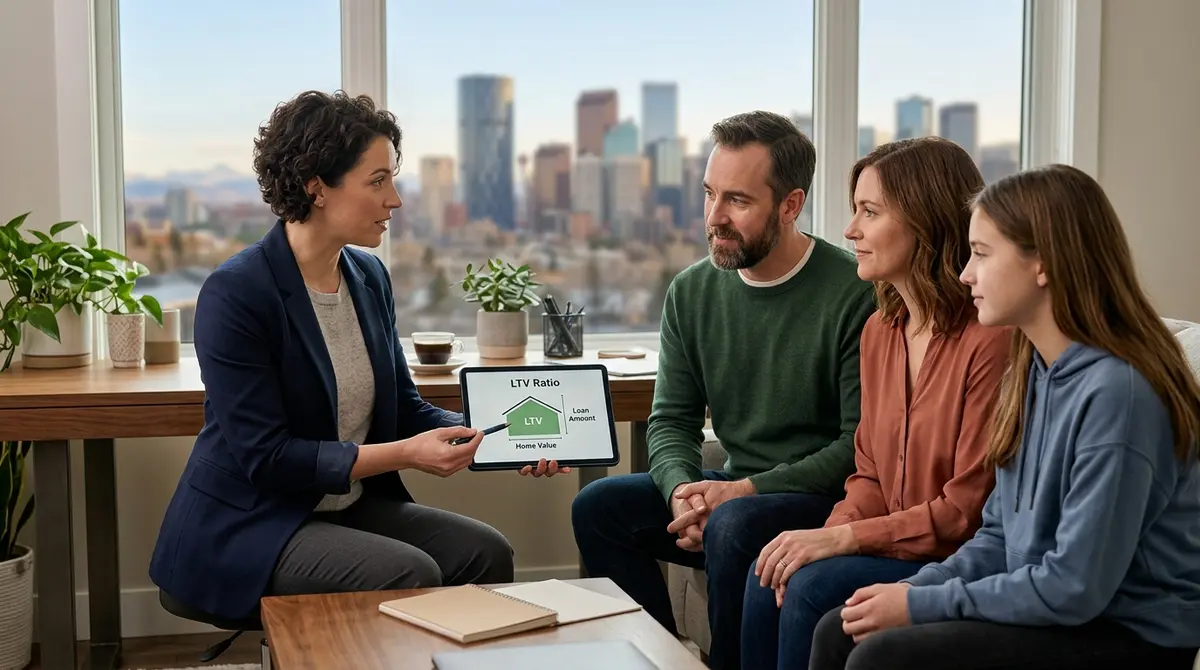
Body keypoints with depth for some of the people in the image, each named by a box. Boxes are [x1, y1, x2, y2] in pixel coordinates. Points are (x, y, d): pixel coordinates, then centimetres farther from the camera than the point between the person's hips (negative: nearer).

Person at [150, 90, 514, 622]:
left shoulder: (369, 277, 3)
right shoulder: (235, 293, -19)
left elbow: (403, 406, 11)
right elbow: (264, 456, -21)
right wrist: (404, 454, -25)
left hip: (351, 508, 7)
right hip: (246, 527, -7)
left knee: (485, 552, -12)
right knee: (409, 575, -26)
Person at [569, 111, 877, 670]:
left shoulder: (854, 294, -14)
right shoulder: (692, 292, 4)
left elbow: (862, 441, -16)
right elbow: (671, 420, 7)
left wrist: (747, 489, -20)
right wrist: (682, 490, -14)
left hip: (826, 499, -6)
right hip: (736, 490, 6)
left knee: (734, 528, -33)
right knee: (599, 507, -10)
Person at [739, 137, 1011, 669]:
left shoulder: (990, 340, -18)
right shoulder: (879, 331, 9)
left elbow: (968, 508, -18)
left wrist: (842, 537, -18)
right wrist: (827, 537, -8)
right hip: (896, 554, 7)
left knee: (817, 587, -24)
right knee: (771, 577, -14)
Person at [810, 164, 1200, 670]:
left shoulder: (1115, 392, -23)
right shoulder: (1030, 374, 6)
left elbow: (1074, 587, -24)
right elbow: (1001, 536, 11)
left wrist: (923, 605, -17)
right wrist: (914, 589, -5)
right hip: (1047, 607, 8)